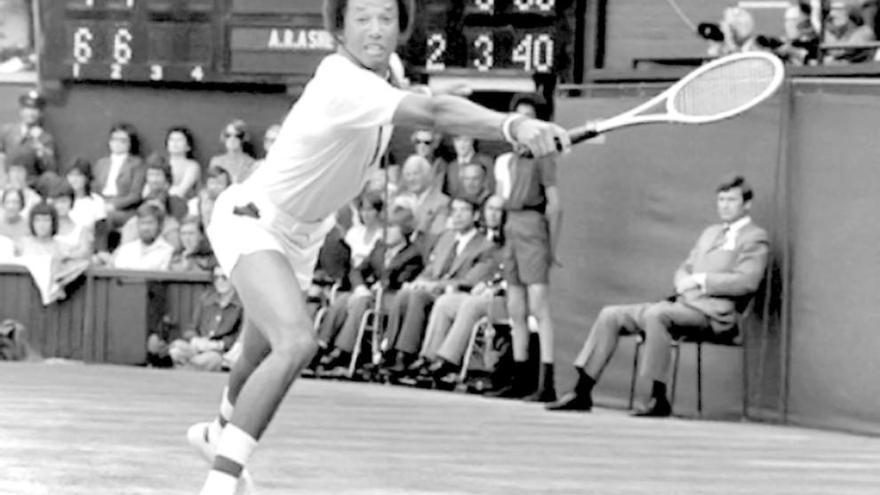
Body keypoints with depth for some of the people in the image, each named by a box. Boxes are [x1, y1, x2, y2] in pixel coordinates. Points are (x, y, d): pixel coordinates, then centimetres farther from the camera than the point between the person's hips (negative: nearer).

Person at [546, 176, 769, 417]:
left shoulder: (754, 238, 1)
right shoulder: (710, 233, 27)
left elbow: (747, 281, -13)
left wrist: (700, 281, -12)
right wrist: (684, 283, 0)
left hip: (712, 311, -8)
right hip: (684, 303, 8)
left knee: (656, 314, -37)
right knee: (610, 315, -3)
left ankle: (659, 399, -34)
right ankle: (582, 393, -7)